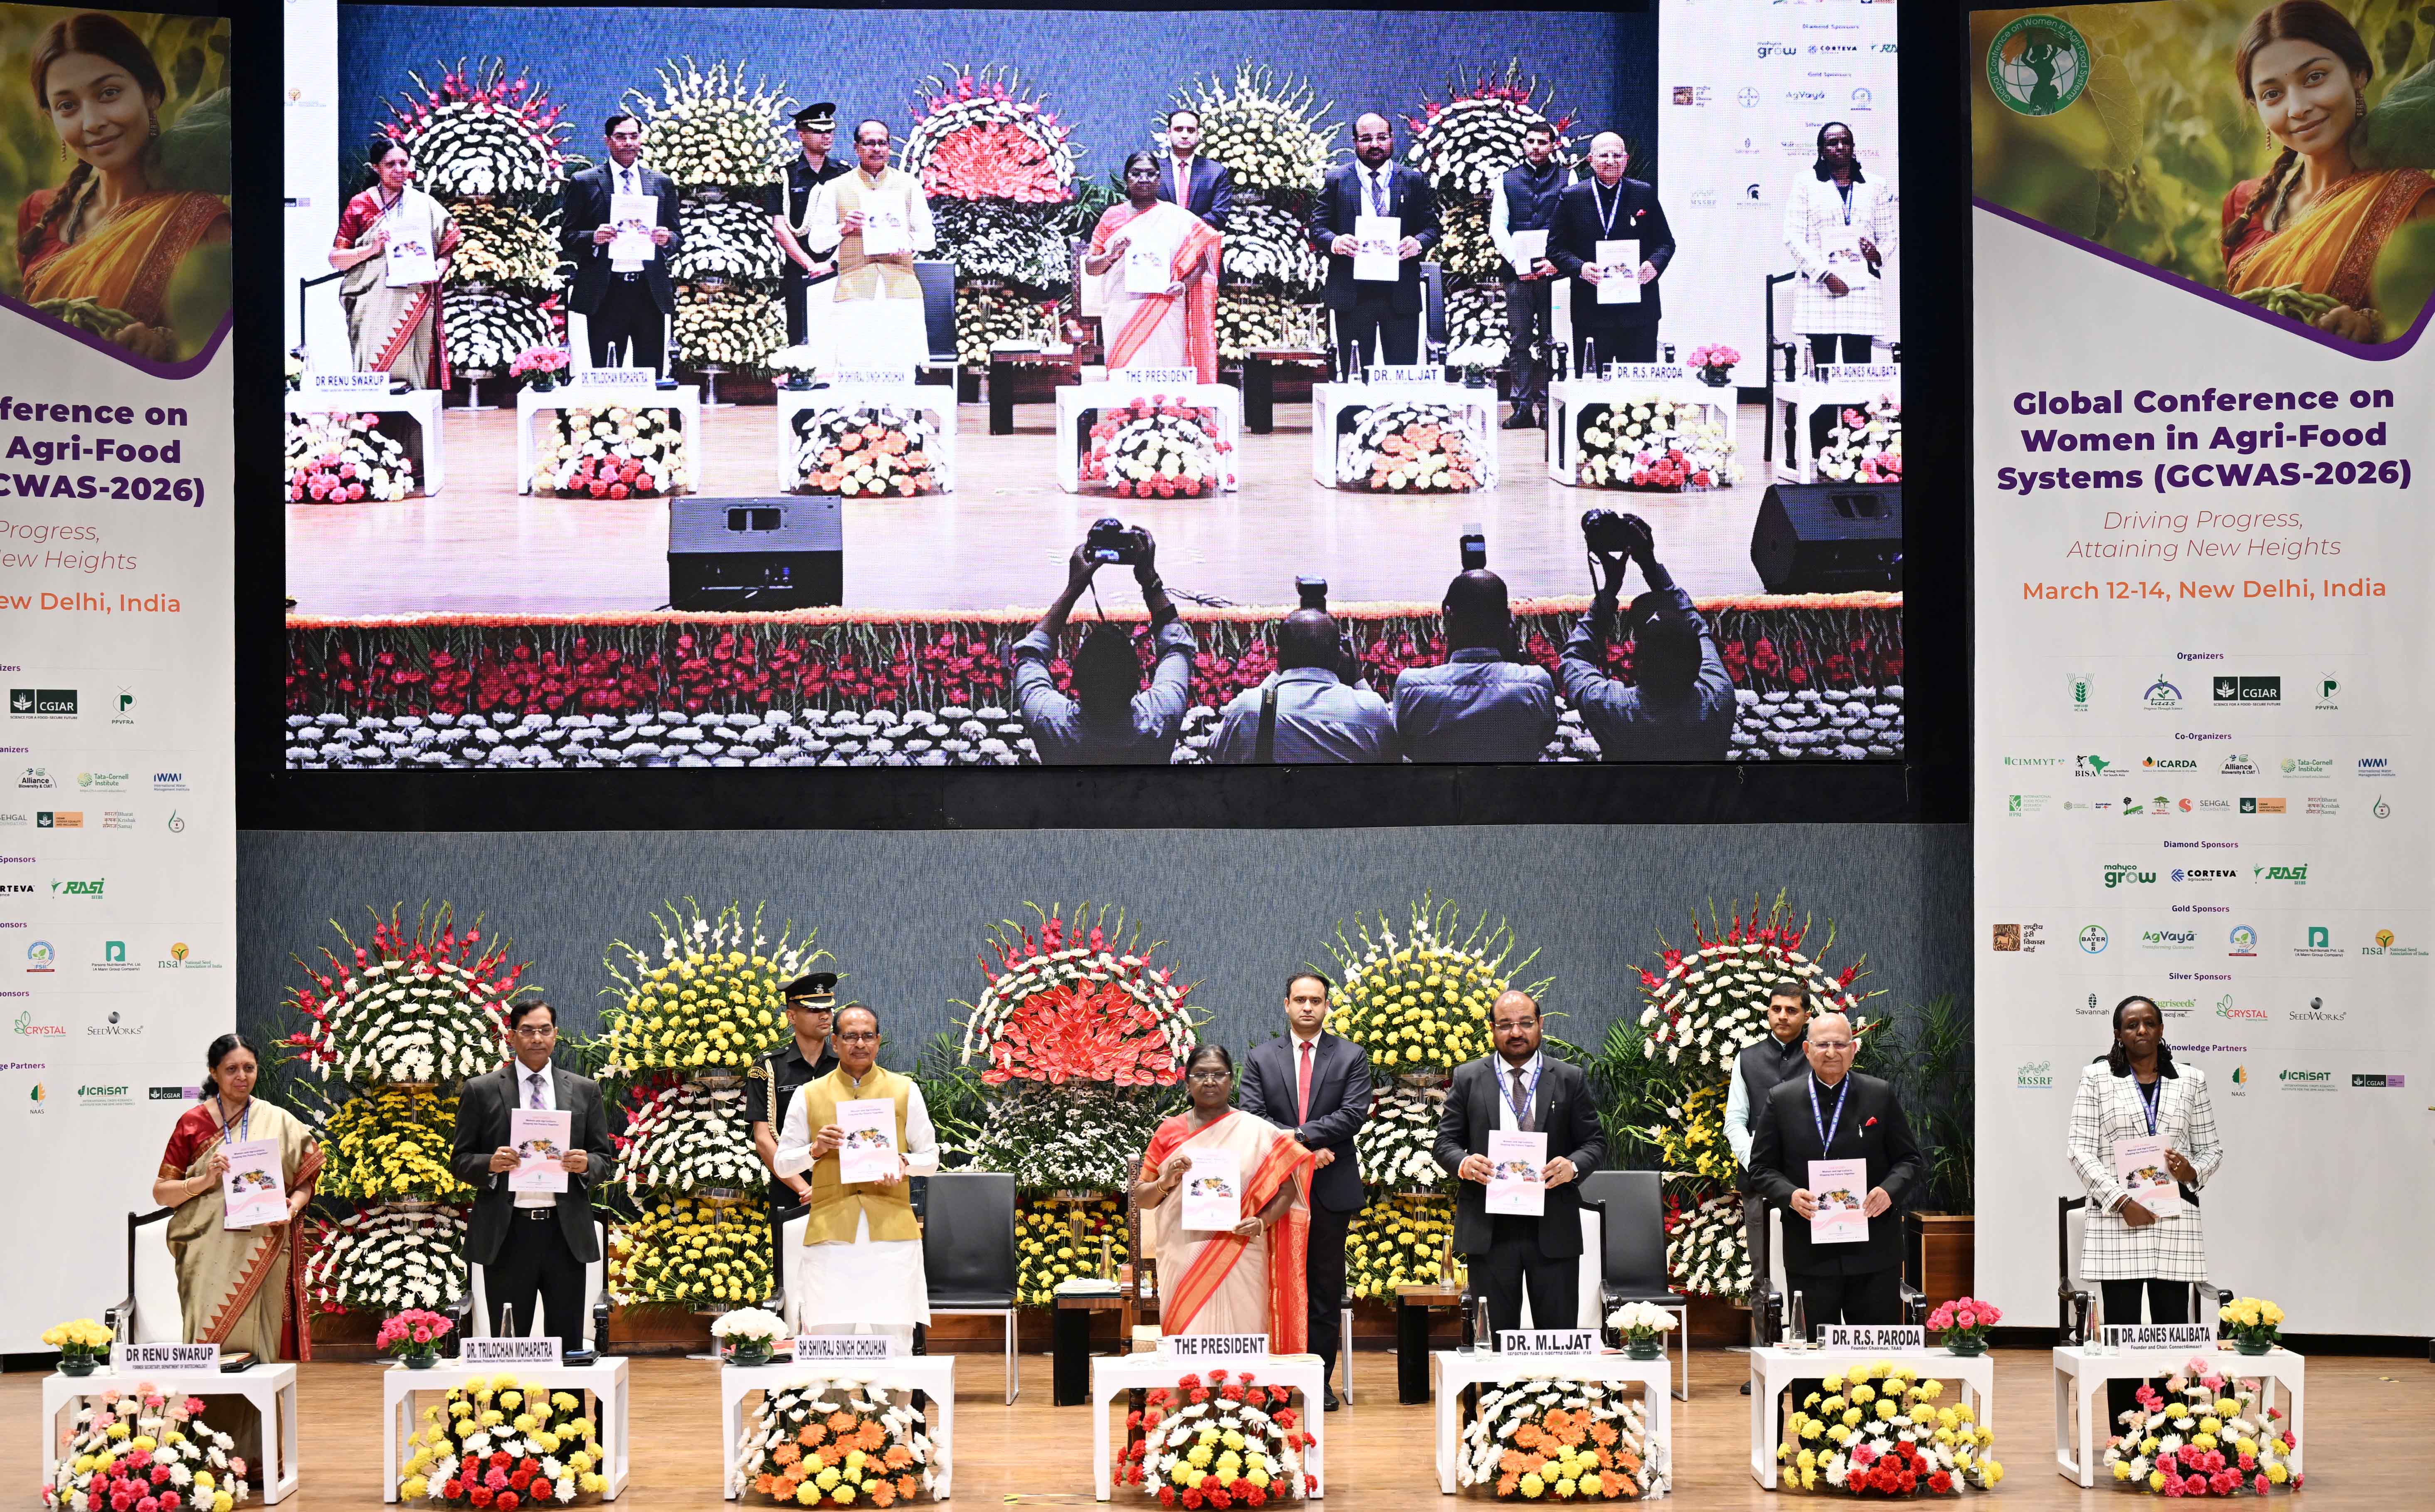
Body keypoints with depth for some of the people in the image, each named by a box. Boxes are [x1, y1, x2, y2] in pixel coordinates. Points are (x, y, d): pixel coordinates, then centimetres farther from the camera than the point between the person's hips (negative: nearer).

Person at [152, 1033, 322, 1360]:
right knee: (211, 1347, -7)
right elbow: (161, 1194, 6)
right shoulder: (192, 1123, 6)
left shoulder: (279, 1123, 8)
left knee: (259, 1345, -3)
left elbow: (305, 1182, 10)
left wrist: (292, 1207, -11)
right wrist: (204, 1180, -10)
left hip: (262, 1256, 1)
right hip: (210, 1258, -1)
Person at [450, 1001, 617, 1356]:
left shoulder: (584, 1091, 11)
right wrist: (490, 1164, -15)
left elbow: (606, 1160, 13)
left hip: (566, 1233, 1)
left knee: (569, 1346, 3)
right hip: (507, 1235, -1)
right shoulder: (480, 1091, 6)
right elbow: (460, 1161, 6)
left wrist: (586, 1165, -9)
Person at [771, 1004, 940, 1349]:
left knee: (895, 1337, -6)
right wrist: (815, 1150, -7)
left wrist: (904, 1163, -9)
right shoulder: (809, 1096, 11)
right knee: (830, 1336, -6)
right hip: (831, 1234, 0)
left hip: (891, 1232, 0)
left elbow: (930, 1157, 13)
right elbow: (782, 1164, 13)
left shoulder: (905, 1091, 11)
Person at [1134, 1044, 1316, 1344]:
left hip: (1239, 1261, -1)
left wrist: (1262, 1221, -11)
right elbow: (1139, 1198, 11)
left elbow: (1288, 1187, 5)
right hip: (1184, 1260, 1)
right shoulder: (1170, 1131, 9)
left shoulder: (1256, 1131, 4)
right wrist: (1165, 1182, -9)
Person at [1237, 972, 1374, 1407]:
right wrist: (1302, 1151, -14)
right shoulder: (1260, 1059, 8)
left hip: (1331, 1190, 0)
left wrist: (1300, 1135, -17)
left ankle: (1322, 1382, 9)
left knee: (1327, 1291, 4)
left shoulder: (1352, 1057, 6)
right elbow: (1251, 1118, -3)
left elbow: (1355, 1114, -7)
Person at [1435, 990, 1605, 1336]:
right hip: (1489, 1229, 0)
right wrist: (1463, 1163, -15)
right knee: (1494, 1334, 4)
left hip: (1553, 1229, 0)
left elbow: (1595, 1144, 8)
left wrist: (1573, 1166, -15)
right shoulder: (1467, 1078, 8)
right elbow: (1446, 1142, 8)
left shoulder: (1570, 1080, 8)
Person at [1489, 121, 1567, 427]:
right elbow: (1497, 226, 6)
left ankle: (1548, 407, 1)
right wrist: (1519, 262, -7)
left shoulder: (1567, 179, 8)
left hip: (1553, 271, -1)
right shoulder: (1507, 180, 12)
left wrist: (1556, 261, -9)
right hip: (1518, 272, 1)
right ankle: (1523, 408, -2)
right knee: (1519, 341, -2)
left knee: (1551, 341, -1)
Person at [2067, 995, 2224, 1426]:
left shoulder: (2191, 1081, 13)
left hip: (2176, 1222, 2)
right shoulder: (2097, 1079, 6)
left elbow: (2212, 1148, 16)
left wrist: (2193, 1171, -8)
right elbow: (2080, 1148, 0)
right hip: (2117, 1220, -2)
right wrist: (2121, 1201, -11)